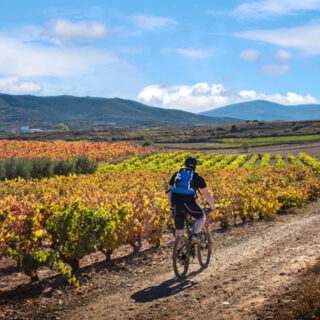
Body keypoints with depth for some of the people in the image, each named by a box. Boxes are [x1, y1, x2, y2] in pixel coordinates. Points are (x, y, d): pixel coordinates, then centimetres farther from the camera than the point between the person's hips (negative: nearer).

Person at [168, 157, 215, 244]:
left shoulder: (176, 175, 24)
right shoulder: (197, 177, 16)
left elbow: (170, 191, 20)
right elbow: (206, 194, 20)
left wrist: (172, 206, 25)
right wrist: (212, 206, 34)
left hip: (176, 202, 3)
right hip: (189, 201, -3)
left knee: (179, 229, 15)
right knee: (201, 217, 24)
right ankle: (195, 235, 4)